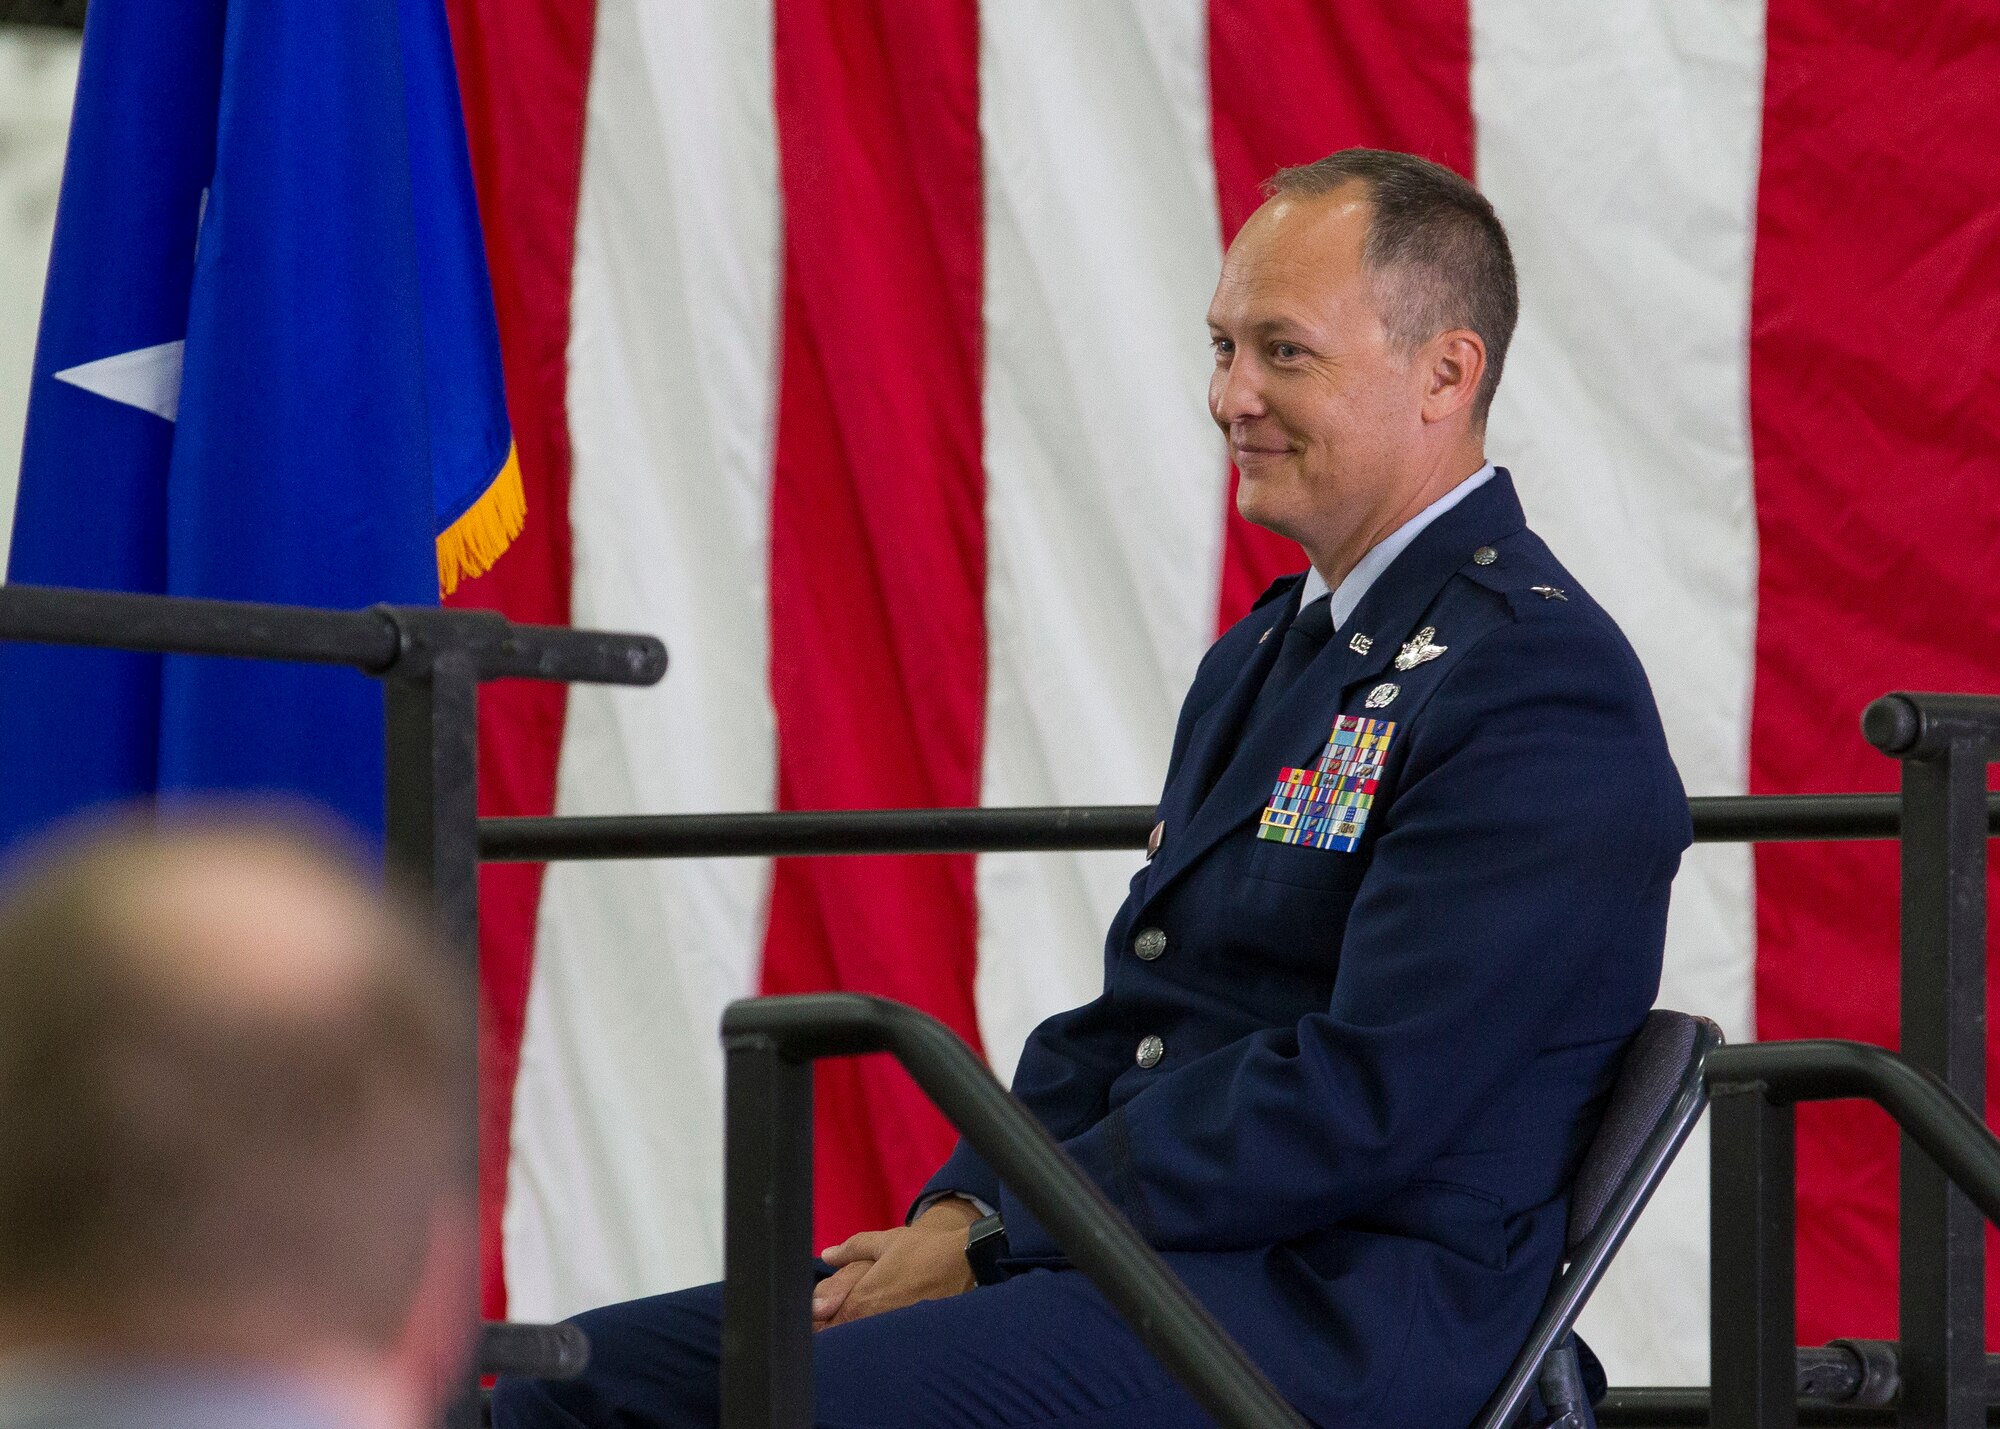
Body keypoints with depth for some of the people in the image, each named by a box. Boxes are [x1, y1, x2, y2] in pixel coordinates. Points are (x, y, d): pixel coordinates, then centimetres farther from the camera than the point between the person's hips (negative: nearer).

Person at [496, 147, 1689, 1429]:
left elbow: (1361, 1105, -19)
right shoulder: (1267, 655, 21)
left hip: (1338, 1316, -10)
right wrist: (962, 1212, 2)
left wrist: (998, 1240, -14)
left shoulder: (1538, 687, -12)